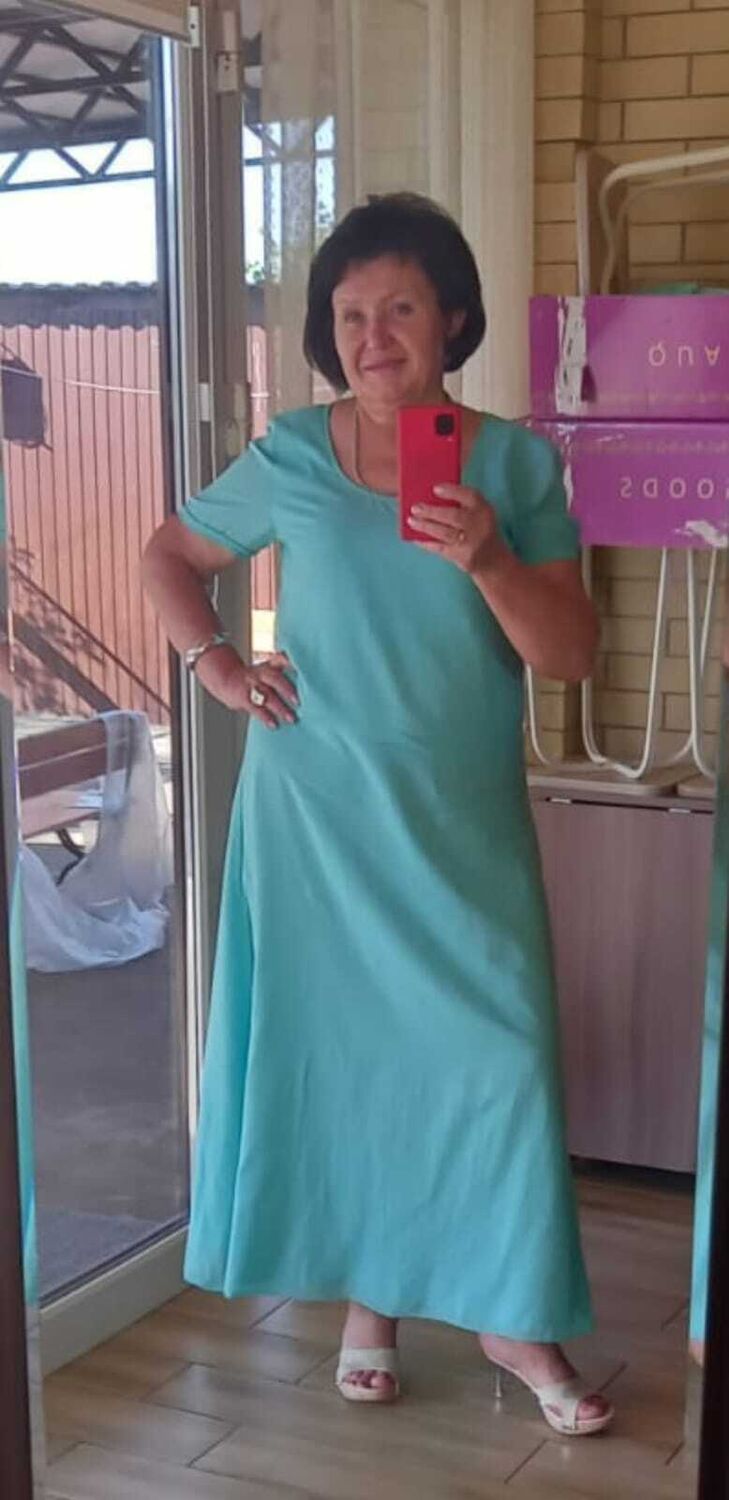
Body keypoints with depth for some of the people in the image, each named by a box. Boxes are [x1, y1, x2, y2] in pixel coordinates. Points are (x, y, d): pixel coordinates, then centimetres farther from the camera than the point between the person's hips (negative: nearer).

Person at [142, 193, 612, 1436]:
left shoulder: (516, 466, -3)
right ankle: (368, 1294, 27)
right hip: (317, 813, 0)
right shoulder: (290, 460, -2)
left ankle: (511, 1315, 16)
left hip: (463, 821, 0)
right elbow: (169, 556, 13)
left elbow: (570, 656, -7)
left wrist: (488, 561, -23)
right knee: (336, 1044, 8)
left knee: (498, 1050, -1)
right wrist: (214, 666, -2)